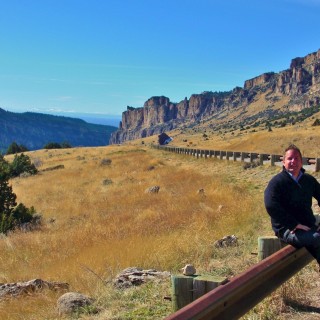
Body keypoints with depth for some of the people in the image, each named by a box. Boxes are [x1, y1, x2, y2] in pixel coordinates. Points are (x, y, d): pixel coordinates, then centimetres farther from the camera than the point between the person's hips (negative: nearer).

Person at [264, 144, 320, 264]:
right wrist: (295, 225, -23)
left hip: (308, 226, 6)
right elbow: (271, 206, -21)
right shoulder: (277, 182, -7)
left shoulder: (309, 180, 11)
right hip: (286, 229, -6)